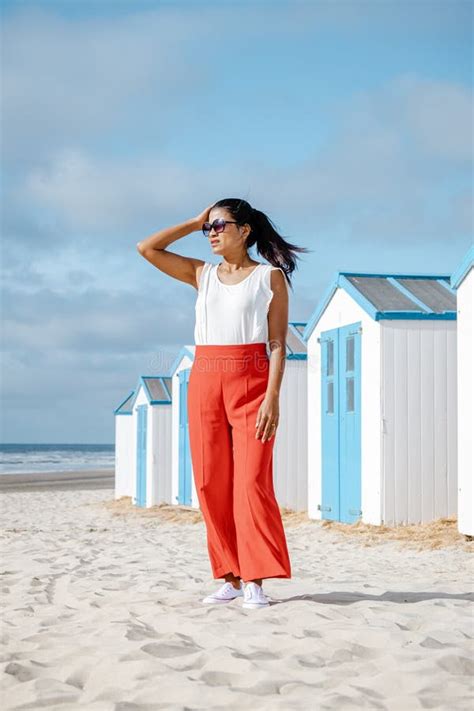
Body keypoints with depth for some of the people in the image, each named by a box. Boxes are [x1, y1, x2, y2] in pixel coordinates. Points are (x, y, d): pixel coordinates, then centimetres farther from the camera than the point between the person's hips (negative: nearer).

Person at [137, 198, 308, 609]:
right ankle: (231, 578, 8)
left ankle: (255, 581, -8)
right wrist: (194, 222, 13)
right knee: (212, 483, 2)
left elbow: (277, 343, -3)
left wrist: (273, 397, -13)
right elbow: (147, 248, 13)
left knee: (251, 481, -10)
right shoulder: (202, 274, 16)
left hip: (251, 381, -4)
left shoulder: (270, 276, 3)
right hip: (205, 379, 5)